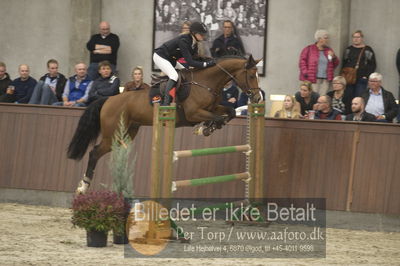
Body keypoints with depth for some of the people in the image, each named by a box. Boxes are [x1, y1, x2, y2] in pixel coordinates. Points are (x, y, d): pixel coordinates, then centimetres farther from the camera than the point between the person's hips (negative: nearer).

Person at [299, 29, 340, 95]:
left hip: (325, 80, 4)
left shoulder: (329, 50, 17)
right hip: (313, 80, -4)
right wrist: (306, 73, -10)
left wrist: (333, 57, 0)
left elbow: (335, 64, 20)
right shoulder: (309, 49, 3)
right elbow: (302, 62, 0)